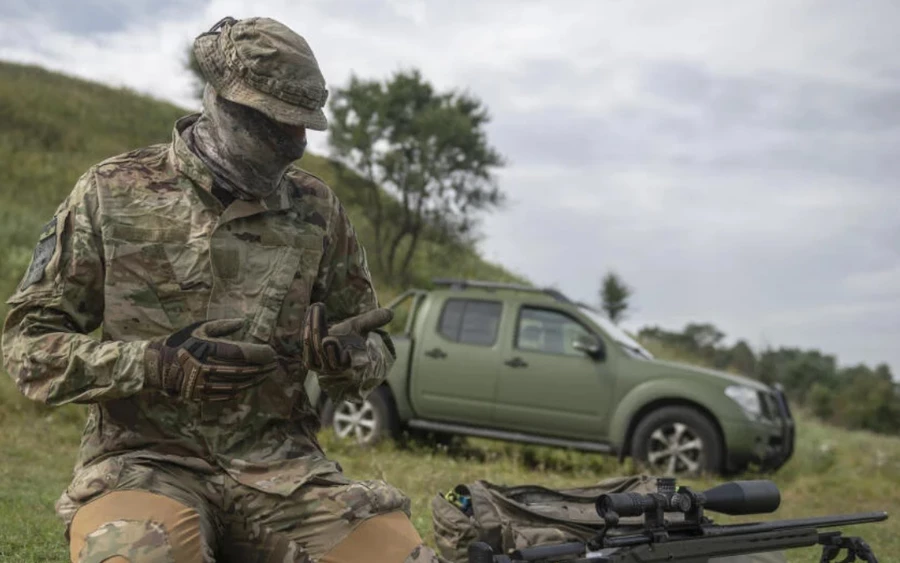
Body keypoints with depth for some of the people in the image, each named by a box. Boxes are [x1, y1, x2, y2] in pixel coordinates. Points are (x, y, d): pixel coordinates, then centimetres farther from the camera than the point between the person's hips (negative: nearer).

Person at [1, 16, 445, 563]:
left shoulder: (317, 209, 7)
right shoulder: (113, 193, 0)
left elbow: (372, 349, 16)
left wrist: (341, 353, -9)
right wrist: (157, 364, -16)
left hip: (280, 463, 3)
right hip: (146, 459, -3)